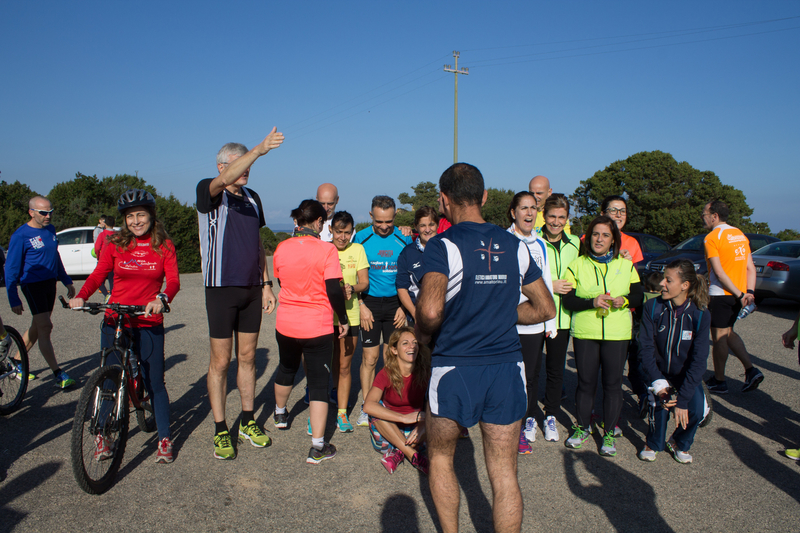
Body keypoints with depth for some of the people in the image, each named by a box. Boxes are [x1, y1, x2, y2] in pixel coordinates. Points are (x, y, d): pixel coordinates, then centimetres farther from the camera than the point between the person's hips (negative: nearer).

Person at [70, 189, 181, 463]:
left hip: (149, 324, -1)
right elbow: (98, 275, 2)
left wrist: (162, 299, -27)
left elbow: (173, 280, -7)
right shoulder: (115, 244, 4)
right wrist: (81, 297, -17)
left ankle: (165, 439, 15)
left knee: (155, 383, 2)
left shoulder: (164, 245, 2)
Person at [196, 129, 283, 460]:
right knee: (220, 361, 2)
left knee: (247, 357, 12)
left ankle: (248, 422, 24)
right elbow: (225, 180, -31)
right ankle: (220, 431, 14)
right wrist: (260, 149, -41)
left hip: (251, 288, 5)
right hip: (221, 288, -5)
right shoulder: (208, 191, -6)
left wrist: (266, 284, 12)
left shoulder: (252, 198, 12)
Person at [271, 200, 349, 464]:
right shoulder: (326, 249, -14)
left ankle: (280, 413, 53)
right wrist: (343, 319, -2)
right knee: (319, 383, 3)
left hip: (285, 324, 5)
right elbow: (334, 291, -15)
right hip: (317, 327, -4)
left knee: (286, 368, 29)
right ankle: (318, 447, 2)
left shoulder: (281, 248, -1)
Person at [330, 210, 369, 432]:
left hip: (350, 315, 1)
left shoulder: (357, 250, 4)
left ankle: (342, 412, 19)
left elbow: (365, 282, 3)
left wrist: (352, 288, -19)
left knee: (344, 366, 7)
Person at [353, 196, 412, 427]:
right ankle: (366, 407, 10)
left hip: (395, 303, 2)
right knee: (370, 357, -1)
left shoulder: (404, 240, 2)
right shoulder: (361, 238, -2)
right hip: (370, 302, -1)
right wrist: (362, 306, -6)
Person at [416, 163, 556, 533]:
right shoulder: (515, 245, 5)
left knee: (440, 459, 21)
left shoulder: (443, 245, -11)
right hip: (508, 367, 4)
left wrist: (423, 333, -5)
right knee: (505, 473, 11)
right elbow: (546, 309, 10)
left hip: (455, 369, -3)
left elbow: (430, 310, -25)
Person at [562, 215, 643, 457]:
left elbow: (639, 296, 12)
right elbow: (567, 300, -3)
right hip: (584, 333, -1)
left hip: (617, 334, 1)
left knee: (613, 382, 4)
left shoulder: (626, 265, 9)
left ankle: (610, 433, 18)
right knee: (585, 382, 7)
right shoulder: (577, 265, 3)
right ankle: (582, 427, 26)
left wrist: (624, 300, -10)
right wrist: (592, 302, -18)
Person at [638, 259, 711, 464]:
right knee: (660, 401, -27)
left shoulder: (700, 315, -18)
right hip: (660, 372, 0)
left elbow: (698, 360, -20)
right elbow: (646, 348, -17)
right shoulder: (652, 307, -16)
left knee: (696, 410, -23)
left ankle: (680, 443, 11)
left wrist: (683, 399, -26)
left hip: (687, 375, 0)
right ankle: (653, 443, 4)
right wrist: (658, 385, -28)